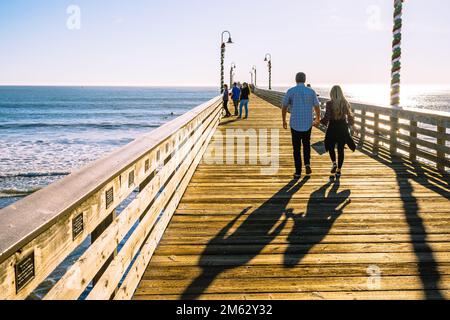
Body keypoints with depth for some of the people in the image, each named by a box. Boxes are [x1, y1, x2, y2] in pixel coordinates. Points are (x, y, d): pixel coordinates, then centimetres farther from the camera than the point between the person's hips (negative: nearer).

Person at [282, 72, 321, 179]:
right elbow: (317, 107, 7)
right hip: (307, 124, 1)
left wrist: (284, 121, 17)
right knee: (306, 144, 22)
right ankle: (307, 164, 2)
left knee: (297, 148, 7)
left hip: (295, 124, -1)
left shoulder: (290, 91, -4)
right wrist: (318, 119, 25)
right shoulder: (311, 92, -1)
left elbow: (284, 107, 2)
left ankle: (298, 172, 7)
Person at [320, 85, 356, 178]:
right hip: (343, 127, 2)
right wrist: (352, 124, 21)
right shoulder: (345, 103, -2)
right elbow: (350, 116, 4)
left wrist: (319, 122, 2)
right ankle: (339, 170, 10)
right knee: (341, 149, 9)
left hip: (332, 127, -2)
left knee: (331, 146, 18)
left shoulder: (329, 103, -12)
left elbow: (327, 117, -15)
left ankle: (334, 163, -1)